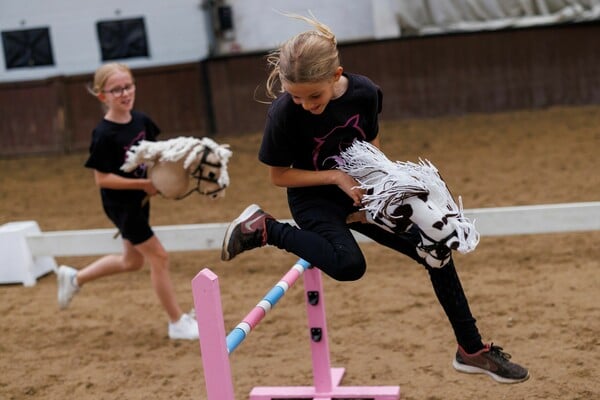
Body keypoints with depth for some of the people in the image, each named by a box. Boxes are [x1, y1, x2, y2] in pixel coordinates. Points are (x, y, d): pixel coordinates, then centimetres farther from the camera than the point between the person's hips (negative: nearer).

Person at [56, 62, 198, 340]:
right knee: (158, 257, -3)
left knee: (132, 261, 21)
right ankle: (178, 323, 10)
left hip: (139, 200, 8)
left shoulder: (141, 120, -2)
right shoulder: (104, 135, -22)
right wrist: (143, 184, -24)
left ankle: (74, 278, 39)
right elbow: (102, 179, -20)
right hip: (120, 204, -8)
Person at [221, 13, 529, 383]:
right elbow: (279, 175, -14)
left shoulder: (364, 93, -16)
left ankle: (472, 350, 15)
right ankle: (266, 229, -12)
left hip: (362, 192, 5)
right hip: (314, 199, -4)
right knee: (349, 265, -34)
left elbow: (372, 144, 3)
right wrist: (336, 176, -23)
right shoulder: (284, 113, -25)